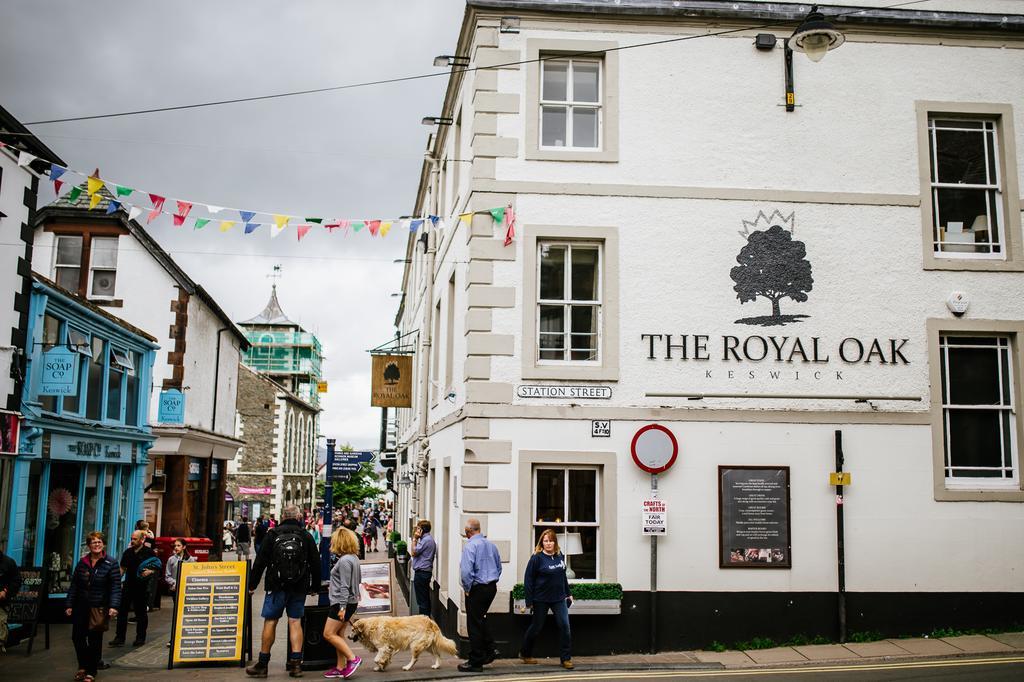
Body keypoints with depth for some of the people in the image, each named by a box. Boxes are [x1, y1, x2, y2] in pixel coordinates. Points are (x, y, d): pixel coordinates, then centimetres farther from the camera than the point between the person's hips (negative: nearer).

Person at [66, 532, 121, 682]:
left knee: (95, 641, 4)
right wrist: (69, 605, 4)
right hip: (81, 607, 3)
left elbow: (115, 587, -9)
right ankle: (83, 666, 27)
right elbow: (74, 585, 10)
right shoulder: (82, 563, 7)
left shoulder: (111, 564, -4)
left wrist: (113, 606, -19)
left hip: (99, 608, -3)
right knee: (77, 637, 4)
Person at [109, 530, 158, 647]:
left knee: (141, 613, 5)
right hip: (128, 586, 5)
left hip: (142, 587, -5)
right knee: (122, 611, 4)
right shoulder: (127, 552, 11)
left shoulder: (149, 552, -5)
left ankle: (140, 638, 15)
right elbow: (123, 568, 17)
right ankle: (119, 638, 10)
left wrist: (150, 572, -23)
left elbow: (157, 569, -4)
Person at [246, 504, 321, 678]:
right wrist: (315, 587, 17)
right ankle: (296, 663, 2)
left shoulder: (272, 534, -1)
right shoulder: (306, 536, 4)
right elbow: (315, 564, 7)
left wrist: (252, 585, 6)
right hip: (299, 587, 2)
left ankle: (263, 664, 8)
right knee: (295, 621, 6)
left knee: (270, 622, 3)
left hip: (276, 586, -2)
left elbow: (260, 562, -2)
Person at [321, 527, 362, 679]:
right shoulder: (353, 558, 10)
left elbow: (345, 586, -21)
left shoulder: (344, 560, -18)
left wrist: (342, 607, -21)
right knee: (338, 634, 12)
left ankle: (352, 659, -6)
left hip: (343, 602, -10)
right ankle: (341, 668, 15)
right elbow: (358, 579, 20)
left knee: (329, 634, -4)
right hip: (351, 601, 10)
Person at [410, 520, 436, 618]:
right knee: (426, 598, 16)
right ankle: (427, 617, 23)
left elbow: (414, 552, -14)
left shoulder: (426, 540, -18)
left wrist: (414, 539, -9)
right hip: (426, 571, 11)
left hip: (421, 572, -11)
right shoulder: (429, 538, 14)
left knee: (422, 599, -5)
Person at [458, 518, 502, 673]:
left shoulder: (470, 546, -16)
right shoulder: (491, 544, 9)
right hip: (491, 587, 8)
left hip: (477, 589, -8)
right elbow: (499, 567, 18)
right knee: (481, 619, 23)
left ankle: (475, 663, 6)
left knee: (474, 625, 1)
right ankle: (488, 653, 23)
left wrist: (467, 589, -10)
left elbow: (466, 571, -23)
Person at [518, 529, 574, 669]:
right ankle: (525, 653, 30)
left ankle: (566, 658, 4)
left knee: (564, 625, -5)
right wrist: (529, 601, -11)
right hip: (541, 599, -4)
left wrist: (568, 594, 17)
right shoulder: (537, 558, -12)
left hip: (559, 598, 4)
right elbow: (528, 579, -10)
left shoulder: (560, 556, 3)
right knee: (536, 627, 8)